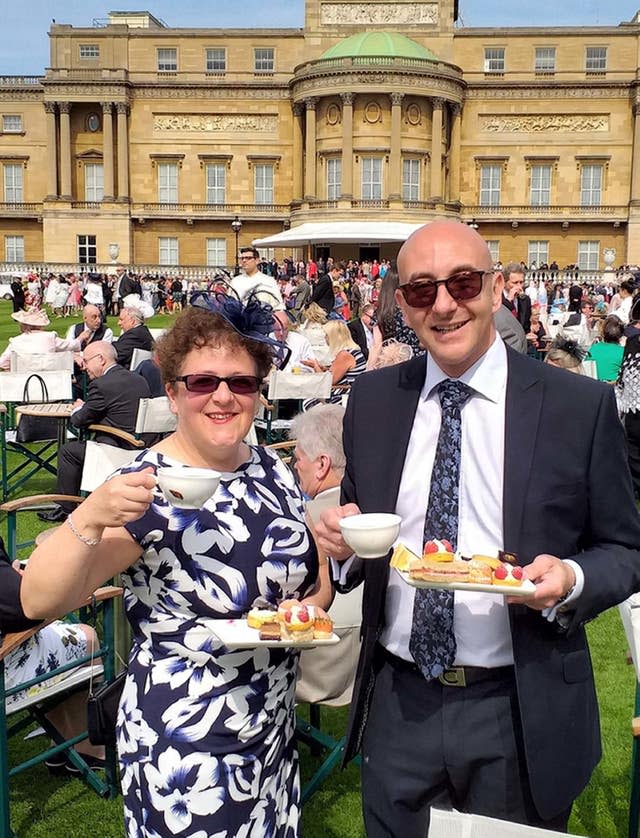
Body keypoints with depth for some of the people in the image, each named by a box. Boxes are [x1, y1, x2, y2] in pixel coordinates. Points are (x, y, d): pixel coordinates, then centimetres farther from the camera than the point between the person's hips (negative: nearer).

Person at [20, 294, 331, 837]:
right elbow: (39, 601, -24)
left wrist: (311, 603, -9)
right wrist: (89, 518, -40)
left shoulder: (275, 472, 0)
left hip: (275, 733, 6)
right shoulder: (145, 490, -16)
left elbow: (314, 576, 13)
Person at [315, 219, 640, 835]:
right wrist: (341, 541, -10)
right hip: (398, 706, 2)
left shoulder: (580, 406, -8)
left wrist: (571, 578, -20)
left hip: (521, 715, -2)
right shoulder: (372, 399, 1)